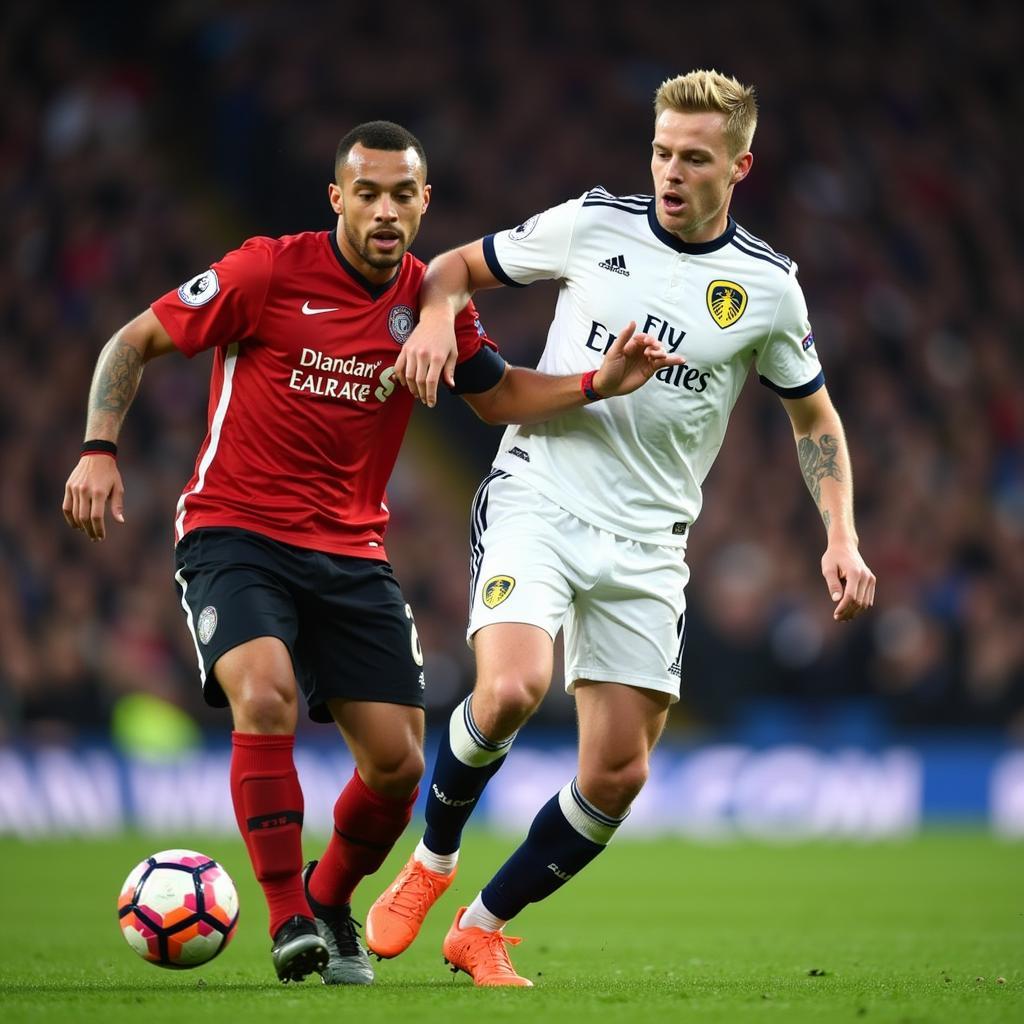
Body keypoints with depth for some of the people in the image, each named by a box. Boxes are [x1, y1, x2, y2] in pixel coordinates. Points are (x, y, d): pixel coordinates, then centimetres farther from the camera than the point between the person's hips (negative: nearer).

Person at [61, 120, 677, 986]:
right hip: (235, 533, -4)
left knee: (398, 763, -2)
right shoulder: (269, 271, -11)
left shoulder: (432, 300, 2)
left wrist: (600, 383, 1)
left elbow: (498, 394, 17)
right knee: (266, 694, -30)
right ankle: (290, 922, -18)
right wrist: (100, 449, -15)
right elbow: (135, 342, -3)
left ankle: (329, 903, 27)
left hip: (350, 550, 4)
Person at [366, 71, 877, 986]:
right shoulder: (592, 225, -2)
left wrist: (841, 538, 2)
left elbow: (815, 417, 14)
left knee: (618, 775, -1)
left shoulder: (768, 286, 1)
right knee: (511, 689, -27)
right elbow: (457, 267, 10)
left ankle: (484, 927, 19)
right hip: (537, 500, -2)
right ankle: (432, 860, 1)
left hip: (648, 545, 2)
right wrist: (436, 317, -12)